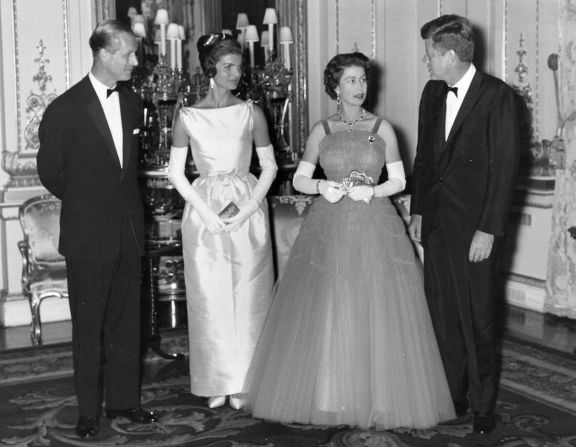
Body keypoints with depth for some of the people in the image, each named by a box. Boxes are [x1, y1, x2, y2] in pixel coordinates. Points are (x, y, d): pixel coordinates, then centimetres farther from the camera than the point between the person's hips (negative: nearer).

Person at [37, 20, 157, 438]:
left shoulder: (132, 103, 6)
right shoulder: (65, 109, -12)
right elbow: (50, 170, -1)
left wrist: (123, 203, 14)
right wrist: (85, 203, 10)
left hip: (128, 232, 5)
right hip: (88, 236, -5)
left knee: (127, 322, 11)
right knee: (88, 326, 6)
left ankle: (123, 400, 24)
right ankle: (88, 411, 17)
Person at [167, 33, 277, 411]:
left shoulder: (251, 113, 1)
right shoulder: (188, 117, 0)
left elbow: (270, 166, 4)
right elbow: (176, 172, 2)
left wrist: (247, 209, -8)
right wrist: (206, 213, -8)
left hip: (248, 210, 0)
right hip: (204, 211, 0)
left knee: (248, 297, 2)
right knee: (210, 299, 2)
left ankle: (244, 382, 12)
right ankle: (218, 383, 13)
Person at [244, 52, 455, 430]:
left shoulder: (382, 128, 5)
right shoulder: (322, 130, 6)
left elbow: (399, 180, 4)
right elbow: (299, 179, 6)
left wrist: (371, 191, -13)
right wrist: (321, 186, -13)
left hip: (375, 228, 0)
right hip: (329, 228, 1)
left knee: (378, 312, -2)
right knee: (324, 313, 0)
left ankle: (379, 397, 9)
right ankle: (327, 398, 11)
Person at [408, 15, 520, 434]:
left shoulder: (498, 96, -10)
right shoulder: (432, 92, 9)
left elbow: (506, 166, -12)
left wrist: (489, 230, -15)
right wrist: (418, 210, 14)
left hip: (475, 226, -6)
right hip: (436, 222, 6)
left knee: (477, 319, 3)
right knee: (443, 316, 11)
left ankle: (483, 404, 18)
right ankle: (452, 396, 24)